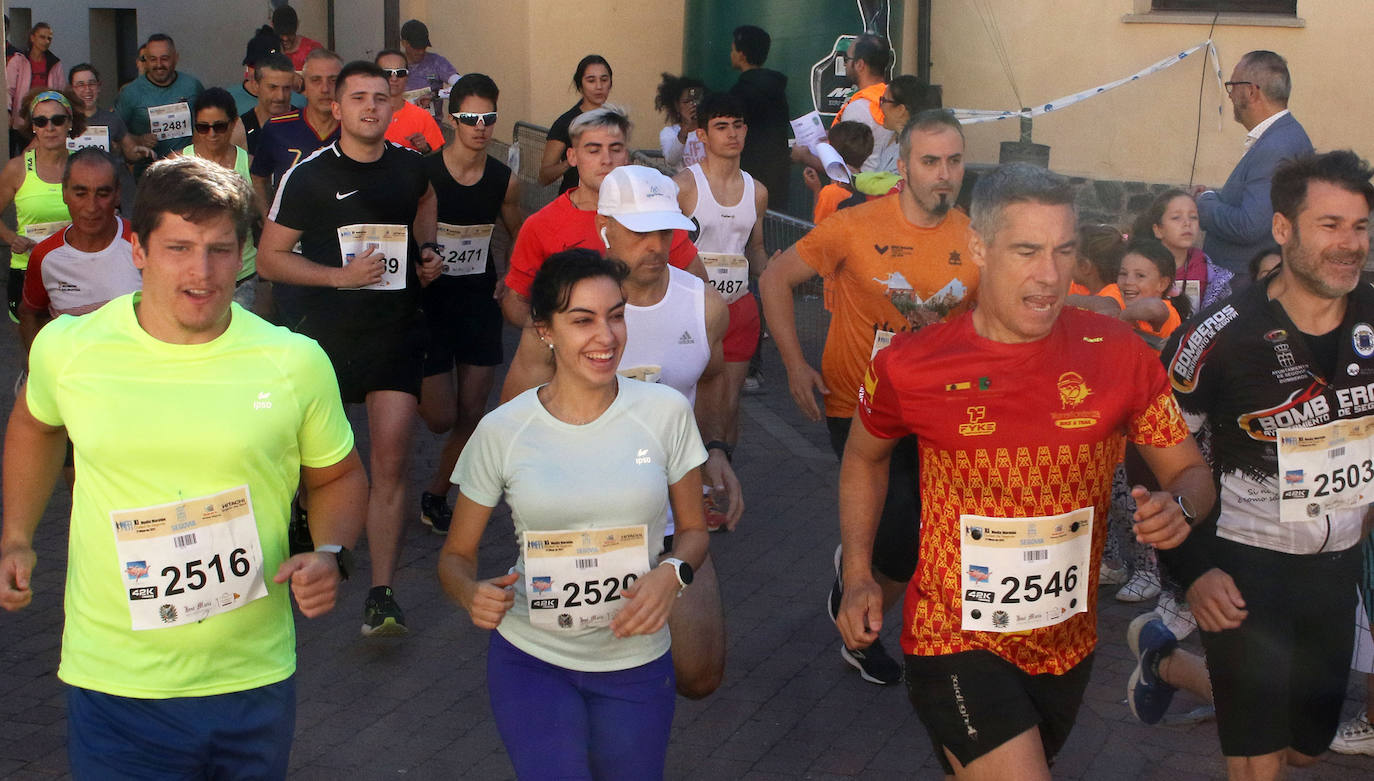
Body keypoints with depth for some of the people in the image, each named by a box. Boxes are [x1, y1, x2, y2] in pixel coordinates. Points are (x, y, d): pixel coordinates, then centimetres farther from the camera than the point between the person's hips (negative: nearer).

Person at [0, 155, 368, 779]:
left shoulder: (296, 362, -8)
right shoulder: (66, 348, -5)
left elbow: (339, 476, 7)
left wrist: (330, 555, -11)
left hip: (255, 681, 1)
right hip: (114, 686, -1)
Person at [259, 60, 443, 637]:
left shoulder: (409, 166, 4)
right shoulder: (309, 175, -7)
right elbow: (269, 258, -5)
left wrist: (425, 251, 11)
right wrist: (342, 274, -17)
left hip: (397, 328, 1)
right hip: (327, 328, -1)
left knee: (389, 462, -8)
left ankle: (382, 594, -6)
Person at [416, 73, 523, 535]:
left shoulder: (504, 181, -1)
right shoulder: (423, 174, -13)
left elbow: (520, 238, 15)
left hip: (481, 302, 4)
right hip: (431, 302, -3)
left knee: (472, 414, 6)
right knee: (440, 419, -2)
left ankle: (436, 493, 27)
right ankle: (415, 391, 34)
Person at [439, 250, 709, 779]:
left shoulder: (665, 412, -6)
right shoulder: (501, 432, -8)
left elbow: (693, 529, 5)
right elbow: (456, 555, 2)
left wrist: (672, 574, -16)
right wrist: (471, 593, -20)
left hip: (636, 663, 2)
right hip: (531, 659, -1)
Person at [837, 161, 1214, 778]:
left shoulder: (1118, 355, -8)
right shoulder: (908, 366, -11)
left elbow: (1190, 470, 3)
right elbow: (864, 458, 9)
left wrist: (1178, 507, -20)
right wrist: (857, 575, 2)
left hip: (1068, 644, 3)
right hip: (956, 640, -3)